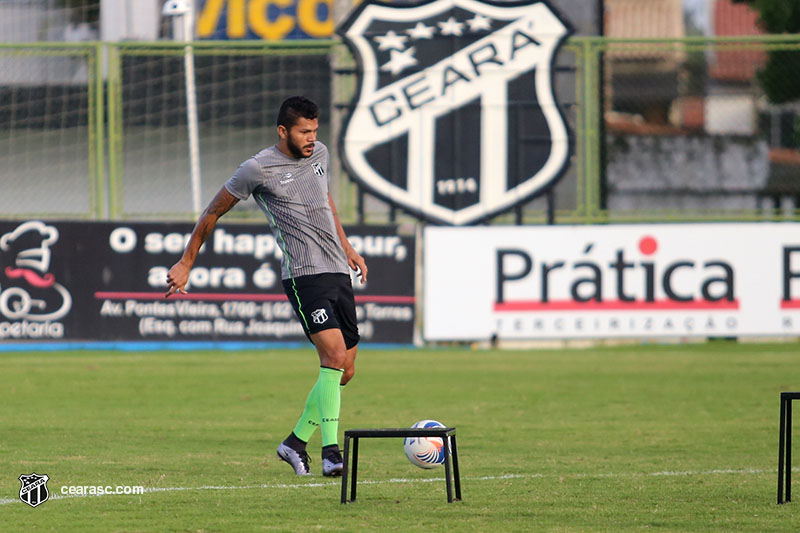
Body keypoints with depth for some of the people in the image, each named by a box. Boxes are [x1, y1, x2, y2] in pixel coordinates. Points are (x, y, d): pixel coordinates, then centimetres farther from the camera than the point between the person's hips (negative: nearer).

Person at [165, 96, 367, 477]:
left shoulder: (320, 155, 12)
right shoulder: (258, 169, -7)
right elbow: (213, 212, 4)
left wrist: (348, 249, 33)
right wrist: (185, 265, 7)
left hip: (339, 274, 7)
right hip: (304, 275, -7)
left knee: (344, 370, 7)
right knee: (334, 355, -23)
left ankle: (297, 441, 21)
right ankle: (331, 451, -24)